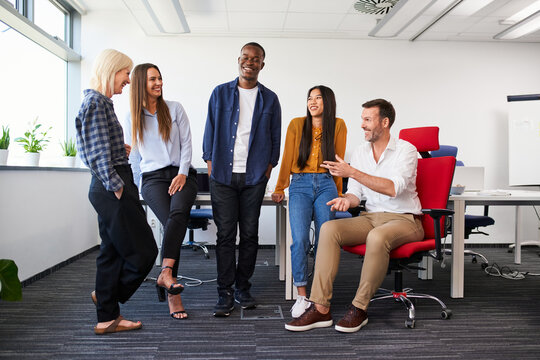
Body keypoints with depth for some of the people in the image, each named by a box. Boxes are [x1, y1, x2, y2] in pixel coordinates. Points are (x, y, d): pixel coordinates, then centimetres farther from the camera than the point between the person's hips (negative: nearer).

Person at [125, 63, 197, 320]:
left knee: (179, 211, -33)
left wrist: (182, 173, -7)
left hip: (180, 174, 1)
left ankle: (165, 273, -37)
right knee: (173, 222, -25)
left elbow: (186, 143, 6)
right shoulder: (132, 119, 14)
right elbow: (133, 157, 18)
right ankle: (173, 295, -25)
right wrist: (140, 184, 10)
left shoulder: (174, 109, 12)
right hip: (152, 178, 0)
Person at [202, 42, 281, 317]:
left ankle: (243, 288, 18)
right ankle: (225, 293, 6)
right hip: (223, 174, 0)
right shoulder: (220, 93, 10)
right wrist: (210, 164, 2)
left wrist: (269, 166, 4)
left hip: (254, 176, 1)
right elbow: (210, 130, 10)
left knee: (249, 234, 5)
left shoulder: (269, 99, 11)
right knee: (225, 235, -1)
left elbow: (275, 137, 13)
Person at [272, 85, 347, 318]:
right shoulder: (297, 124, 8)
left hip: (326, 185, 1)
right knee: (300, 239, -15)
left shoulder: (338, 126, 8)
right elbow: (287, 159, 12)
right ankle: (302, 297, -6)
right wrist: (279, 189, 17)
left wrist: (338, 193, 18)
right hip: (300, 186, 0)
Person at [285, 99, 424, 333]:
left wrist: (351, 172, -25)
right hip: (371, 217, 5)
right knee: (329, 228, -22)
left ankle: (359, 308, -20)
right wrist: (347, 200, -15)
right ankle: (320, 308, -22)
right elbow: (356, 192, 10)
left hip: (404, 219, -5)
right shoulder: (360, 153, 11)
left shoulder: (406, 150, -7)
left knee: (377, 237, -39)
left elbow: (393, 188, -23)